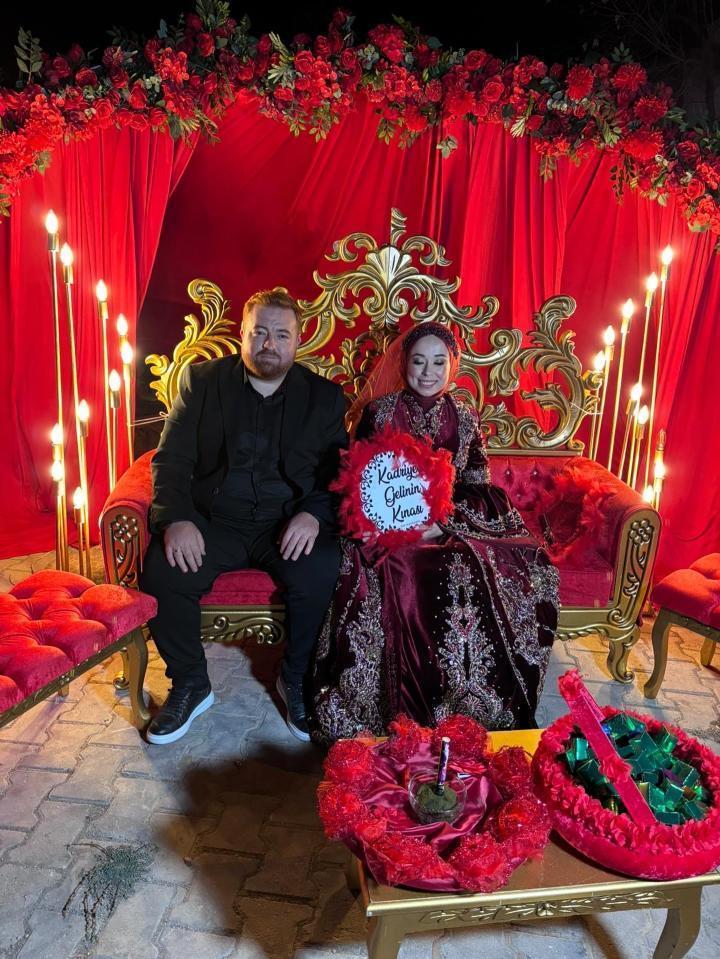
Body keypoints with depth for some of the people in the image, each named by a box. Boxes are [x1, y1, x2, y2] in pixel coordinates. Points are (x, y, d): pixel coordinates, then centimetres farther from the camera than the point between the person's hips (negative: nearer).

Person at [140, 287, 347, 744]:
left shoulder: (325, 396, 7)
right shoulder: (202, 380, 6)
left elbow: (339, 471, 2)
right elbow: (171, 459, 1)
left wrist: (314, 514, -19)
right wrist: (176, 518, -18)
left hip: (289, 523, 0)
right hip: (213, 520, 1)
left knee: (321, 574, -29)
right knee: (163, 571, -25)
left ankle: (296, 680, 0)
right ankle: (191, 684, 1)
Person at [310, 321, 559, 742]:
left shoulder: (465, 418, 9)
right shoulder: (379, 412, 3)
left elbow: (477, 487, 3)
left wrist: (442, 520, -15)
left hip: (453, 525, 3)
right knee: (407, 576, -34)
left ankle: (478, 706, -8)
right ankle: (410, 714, -15)